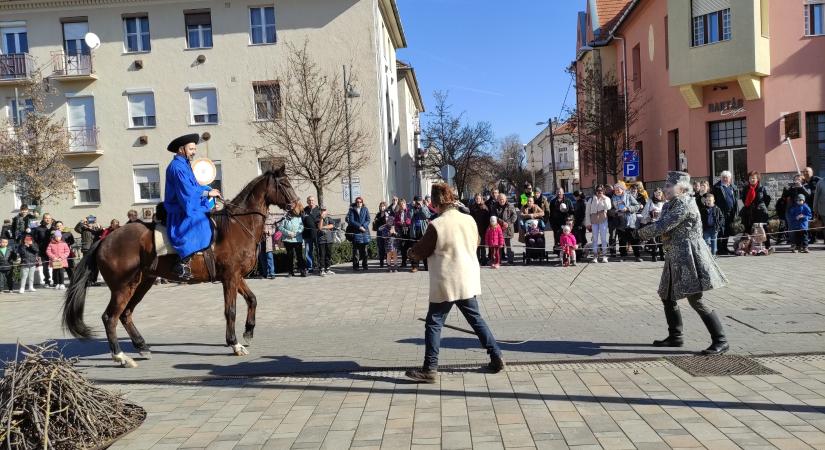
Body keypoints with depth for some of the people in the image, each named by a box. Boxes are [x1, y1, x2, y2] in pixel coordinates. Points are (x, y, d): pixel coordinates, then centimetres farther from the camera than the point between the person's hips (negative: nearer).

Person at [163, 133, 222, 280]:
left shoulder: (185, 165, 17)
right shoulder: (177, 167, -14)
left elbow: (194, 186, 19)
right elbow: (188, 191, -22)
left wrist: (209, 190, 4)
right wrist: (207, 193, -14)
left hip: (190, 207, 11)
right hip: (179, 211, -11)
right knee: (198, 223, -34)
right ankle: (183, 263, -32)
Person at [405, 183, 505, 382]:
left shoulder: (436, 225, -16)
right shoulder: (469, 220, 0)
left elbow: (420, 253, -6)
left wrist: (411, 252, 16)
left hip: (446, 284, -5)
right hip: (468, 281, 6)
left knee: (433, 324, 4)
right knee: (476, 319, 18)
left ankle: (429, 369, 6)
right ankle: (497, 358, 22)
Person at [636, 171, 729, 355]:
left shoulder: (685, 203, -16)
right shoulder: (670, 205, 15)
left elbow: (662, 226, -20)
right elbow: (663, 227, 9)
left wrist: (641, 233, -7)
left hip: (689, 257, -10)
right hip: (675, 258, 10)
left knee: (695, 300, -10)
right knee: (667, 297, 14)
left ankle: (720, 341, -2)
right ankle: (675, 336, 25)